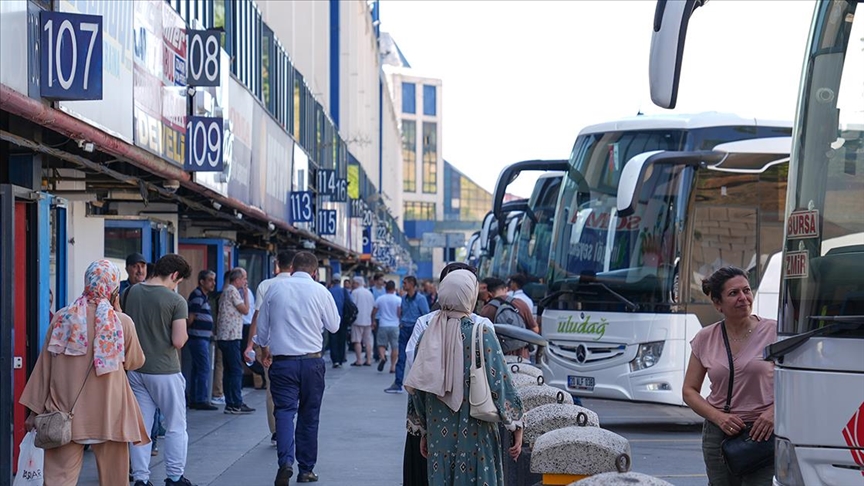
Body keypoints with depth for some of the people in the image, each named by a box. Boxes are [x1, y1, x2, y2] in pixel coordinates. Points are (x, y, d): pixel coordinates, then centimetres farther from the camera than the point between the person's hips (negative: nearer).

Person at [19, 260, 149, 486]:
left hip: (65, 412, 1)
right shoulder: (123, 323, -6)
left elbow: (45, 365, 3)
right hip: (108, 414, -1)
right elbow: (134, 362, 11)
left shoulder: (62, 318, -1)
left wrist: (35, 409, 10)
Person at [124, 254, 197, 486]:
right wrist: (184, 335, 2)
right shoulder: (176, 301, -14)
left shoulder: (133, 292, 3)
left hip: (136, 369, 5)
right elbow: (178, 341, -18)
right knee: (176, 427, 9)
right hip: (165, 371, -5)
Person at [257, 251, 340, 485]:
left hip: (282, 361, 0)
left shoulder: (276, 288, 1)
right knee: (309, 416, 11)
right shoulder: (320, 291, -4)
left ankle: (286, 461, -25)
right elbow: (334, 325, 7)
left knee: (284, 411, -2)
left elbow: (262, 323, 12)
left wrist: (265, 348, 29)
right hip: (312, 361, 0)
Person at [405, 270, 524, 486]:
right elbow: (500, 383, -12)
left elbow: (416, 390, 7)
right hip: (476, 434, -4)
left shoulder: (429, 336, 1)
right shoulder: (482, 334, -12)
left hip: (439, 434, 4)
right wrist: (516, 427, -3)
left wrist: (424, 431, 18)